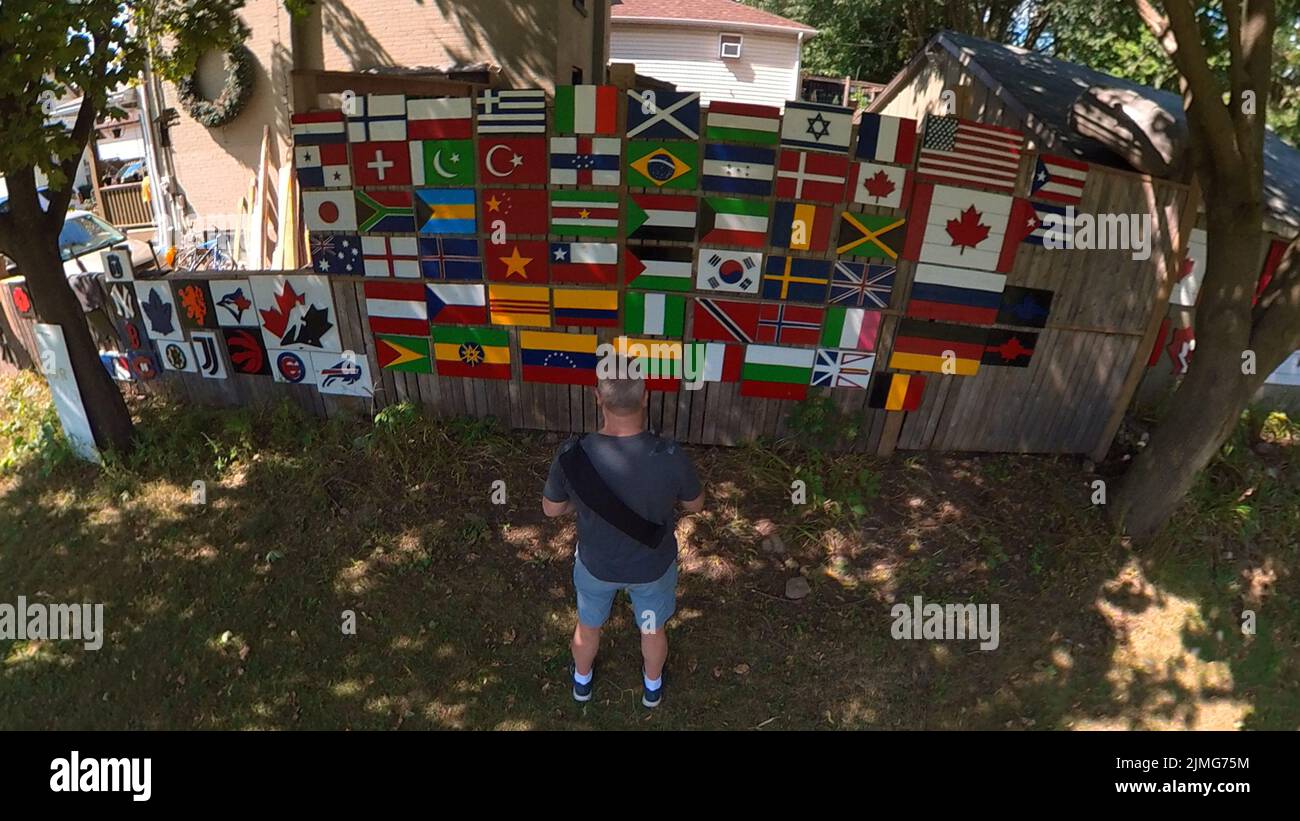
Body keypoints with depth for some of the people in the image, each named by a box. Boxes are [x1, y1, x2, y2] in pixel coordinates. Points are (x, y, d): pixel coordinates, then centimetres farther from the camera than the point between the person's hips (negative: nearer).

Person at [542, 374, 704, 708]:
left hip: (596, 564, 1)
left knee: (588, 624, 32)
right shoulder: (671, 456, -33)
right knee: (653, 630, 31)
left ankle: (582, 682, 61)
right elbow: (695, 505, -12)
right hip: (653, 566, 0)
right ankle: (652, 687, 59)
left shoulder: (572, 455, -30)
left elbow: (551, 508, -11)